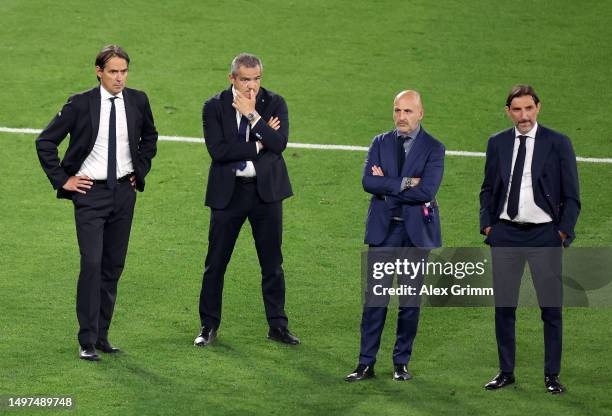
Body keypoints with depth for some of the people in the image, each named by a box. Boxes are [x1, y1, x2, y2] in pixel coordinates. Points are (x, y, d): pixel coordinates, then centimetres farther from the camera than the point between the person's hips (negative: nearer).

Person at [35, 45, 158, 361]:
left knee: (114, 266, 7)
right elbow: (45, 142, -2)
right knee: (92, 264, -12)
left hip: (124, 192, 4)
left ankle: (102, 335, 16)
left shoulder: (137, 101, 2)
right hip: (90, 193, -4)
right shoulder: (80, 104, -9)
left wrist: (140, 170, 13)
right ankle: (87, 342, -9)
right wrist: (62, 180, -5)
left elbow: (149, 137, 23)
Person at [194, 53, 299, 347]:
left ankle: (277, 325, 17)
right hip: (228, 191, -1)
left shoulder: (274, 103, -1)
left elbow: (279, 143, -15)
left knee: (272, 262, 7)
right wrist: (258, 145, -16)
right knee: (215, 262, 4)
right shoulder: (214, 107, -4)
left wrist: (252, 115, -19)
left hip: (266, 190, 1)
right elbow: (217, 150, -16)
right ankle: (209, 325, 16)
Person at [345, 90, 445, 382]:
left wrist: (386, 184, -9)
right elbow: (368, 182, -6)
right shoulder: (380, 143, 7)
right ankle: (366, 363, 3)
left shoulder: (433, 148, -2)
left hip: (416, 230, -1)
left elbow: (426, 191, -16)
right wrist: (404, 183, -15)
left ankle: (401, 362, 16)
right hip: (383, 228, 2)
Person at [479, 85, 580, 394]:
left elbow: (571, 195, 1)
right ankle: (506, 372, 15)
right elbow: (488, 189, 15)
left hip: (544, 234, -3)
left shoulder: (558, 144, -1)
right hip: (505, 234, 3)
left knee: (551, 308, -1)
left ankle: (552, 375, 6)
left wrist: (563, 232, -7)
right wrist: (487, 225, 4)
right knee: (504, 307, 6)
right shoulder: (497, 143, 7)